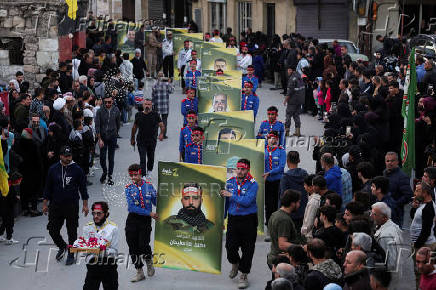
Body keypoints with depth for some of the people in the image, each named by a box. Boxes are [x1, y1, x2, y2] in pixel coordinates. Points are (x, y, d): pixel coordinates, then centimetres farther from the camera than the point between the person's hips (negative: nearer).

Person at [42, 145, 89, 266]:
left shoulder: (77, 170, -4)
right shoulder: (53, 169, 0)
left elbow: (83, 187, 3)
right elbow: (48, 187, 8)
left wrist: (85, 204, 2)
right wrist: (45, 203, 8)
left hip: (72, 206, -2)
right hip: (55, 205, 2)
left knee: (72, 232, 5)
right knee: (52, 230, 2)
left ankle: (71, 255, 19)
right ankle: (62, 247, 30)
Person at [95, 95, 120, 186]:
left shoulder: (116, 110, -4)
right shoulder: (100, 111, -11)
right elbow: (97, 126, -9)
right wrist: (99, 139, -14)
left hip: (112, 137, 1)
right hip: (103, 137, -1)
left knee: (111, 158, 4)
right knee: (102, 157, 0)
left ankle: (110, 176, 15)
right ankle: (104, 172, 26)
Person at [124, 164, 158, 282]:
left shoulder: (149, 186, 3)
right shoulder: (128, 188, -3)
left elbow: (156, 202, 12)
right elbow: (132, 207, -13)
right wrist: (149, 213, -16)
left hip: (145, 220, -1)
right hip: (132, 220, 1)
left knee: (143, 245, -13)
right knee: (133, 247, 3)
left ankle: (149, 262, 20)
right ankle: (139, 272, 17)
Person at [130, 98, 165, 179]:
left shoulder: (155, 115, -3)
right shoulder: (138, 115, 2)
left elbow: (162, 125, -7)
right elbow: (134, 127, 12)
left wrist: (161, 133, -26)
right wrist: (132, 138, 16)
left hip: (152, 141, 0)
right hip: (141, 141, 0)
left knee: (151, 158, 14)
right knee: (142, 159, -7)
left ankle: (149, 171, 39)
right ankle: (143, 176, -6)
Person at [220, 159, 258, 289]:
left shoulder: (252, 184, -9)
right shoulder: (230, 182, 6)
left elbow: (247, 201, -21)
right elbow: (226, 201, 14)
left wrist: (231, 195, -16)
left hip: (248, 220, -4)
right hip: (233, 219, 4)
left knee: (247, 249, 1)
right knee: (230, 246, 2)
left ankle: (243, 275, 14)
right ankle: (235, 264, 33)